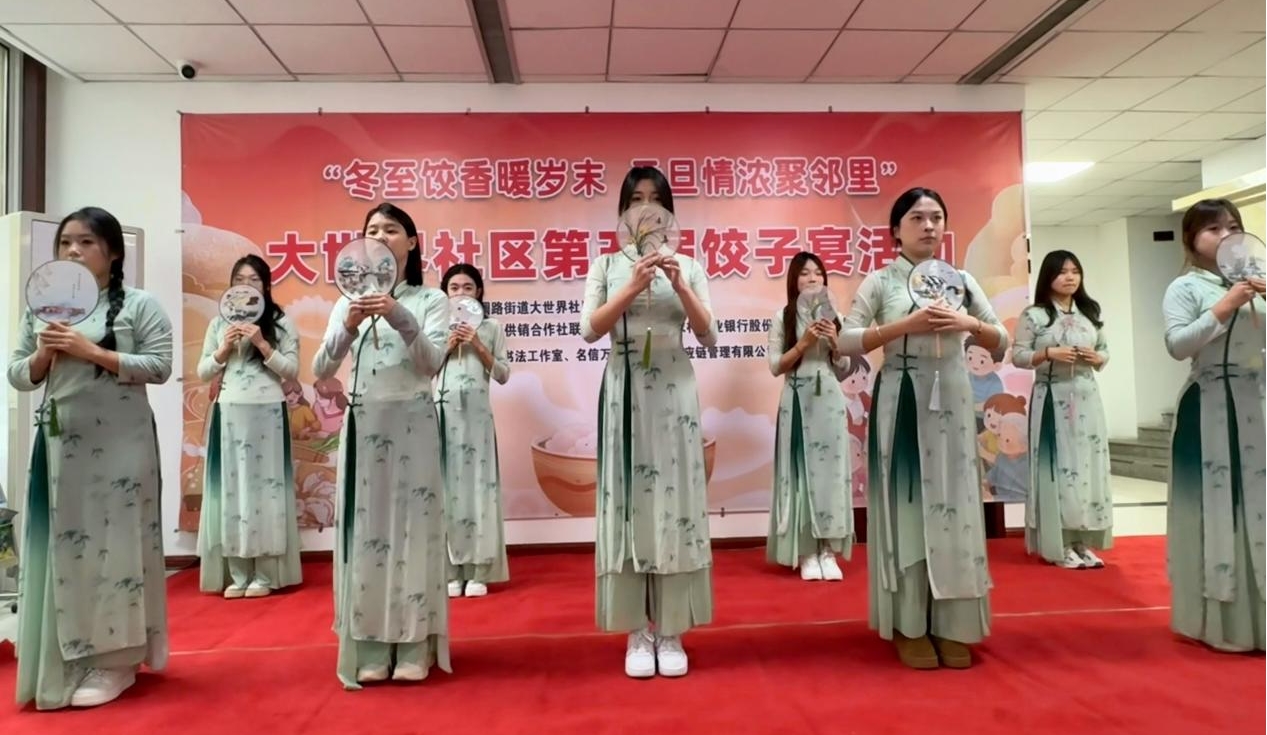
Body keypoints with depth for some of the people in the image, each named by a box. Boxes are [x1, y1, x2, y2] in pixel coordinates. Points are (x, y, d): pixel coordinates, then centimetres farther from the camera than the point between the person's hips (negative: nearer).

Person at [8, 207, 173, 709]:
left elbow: (160, 367, -9)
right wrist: (43, 354, -6)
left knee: (113, 542, -1)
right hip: (60, 443, 5)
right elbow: (17, 376, 14)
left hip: (118, 445, -4)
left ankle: (112, 661, 10)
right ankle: (64, 661, 20)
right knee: (61, 545, 6)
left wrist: (93, 352, -14)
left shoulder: (139, 305, -1)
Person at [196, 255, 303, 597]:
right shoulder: (219, 324, 12)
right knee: (230, 487, 2)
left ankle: (264, 575, 4)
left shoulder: (281, 323, 4)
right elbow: (202, 373, 12)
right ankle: (237, 574, 9)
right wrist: (224, 348, -4)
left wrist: (262, 344, -13)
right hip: (228, 414, 3)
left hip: (267, 413, -3)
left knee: (265, 485, -2)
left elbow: (292, 371, -2)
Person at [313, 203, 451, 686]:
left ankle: (414, 649, 10)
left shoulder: (430, 300, 3)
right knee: (366, 528, 3)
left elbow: (432, 364, -11)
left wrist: (399, 318, -24)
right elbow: (321, 372, 2)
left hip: (413, 424, -2)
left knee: (413, 526, 0)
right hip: (363, 424, 3)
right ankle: (371, 649, 13)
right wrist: (347, 329, -15)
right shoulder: (348, 303, 11)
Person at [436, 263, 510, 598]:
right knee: (446, 485, 0)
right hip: (442, 411, 1)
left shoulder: (490, 327, 10)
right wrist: (446, 347, -4)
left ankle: (478, 570, 4)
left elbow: (503, 375, 5)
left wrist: (478, 347, -5)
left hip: (476, 412, 0)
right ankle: (451, 569, 6)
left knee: (478, 483, -1)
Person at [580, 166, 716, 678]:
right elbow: (589, 330, -5)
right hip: (624, 392, 0)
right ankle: (638, 633, 11)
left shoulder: (688, 266, 9)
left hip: (675, 392, 1)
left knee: (675, 499, 1)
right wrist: (632, 287, -15)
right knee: (628, 501, 0)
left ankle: (671, 631, 12)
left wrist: (679, 286, -11)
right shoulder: (607, 265, 7)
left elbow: (709, 337, 1)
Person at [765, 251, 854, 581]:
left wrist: (835, 344, -5)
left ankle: (828, 551, 9)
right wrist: (803, 344, -12)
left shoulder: (834, 318, 11)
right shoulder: (782, 317, 2)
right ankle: (806, 553, 6)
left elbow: (844, 371, 12)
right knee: (800, 470, -1)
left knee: (830, 468, 1)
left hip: (830, 400, 3)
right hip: (797, 399, -3)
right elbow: (775, 366, -3)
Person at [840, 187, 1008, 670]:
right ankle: (910, 626, 10)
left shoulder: (961, 280, 11)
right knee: (906, 504, -1)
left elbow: (1002, 343, 13)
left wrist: (969, 323, -7)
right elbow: (847, 341, -7)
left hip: (952, 402, 3)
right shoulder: (880, 281, 2)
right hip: (902, 403, -3)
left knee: (952, 504, 3)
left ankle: (951, 627, 14)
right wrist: (905, 325, -15)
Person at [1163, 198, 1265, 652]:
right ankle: (1219, 619, 9)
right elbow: (1177, 345, -15)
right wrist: (1223, 309, -17)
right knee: (1215, 505, -1)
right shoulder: (1184, 288, -3)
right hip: (1210, 407, -5)